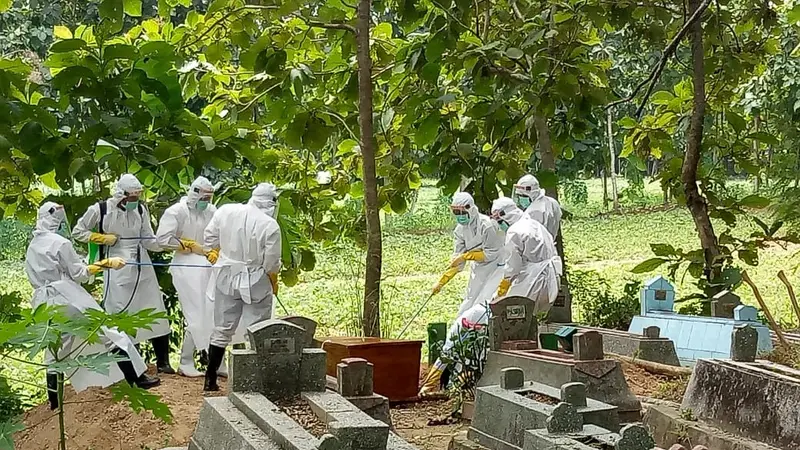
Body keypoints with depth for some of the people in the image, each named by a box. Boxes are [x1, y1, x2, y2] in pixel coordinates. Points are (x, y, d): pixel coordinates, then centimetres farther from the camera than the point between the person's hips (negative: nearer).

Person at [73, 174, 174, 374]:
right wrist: (103, 238, -8)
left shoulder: (141, 210, 3)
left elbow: (149, 241, 3)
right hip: (117, 269, -3)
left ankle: (162, 361, 12)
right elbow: (78, 231, 5)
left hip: (142, 267, 4)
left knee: (156, 313, 3)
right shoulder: (101, 209, -6)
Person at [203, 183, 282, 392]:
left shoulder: (225, 211, -5)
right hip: (256, 283, -5)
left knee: (222, 329, 15)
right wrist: (274, 284, 6)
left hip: (226, 278, 5)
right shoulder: (270, 226, -18)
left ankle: (210, 379, 19)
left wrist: (215, 256, 24)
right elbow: (271, 264, -14)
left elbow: (209, 238, 6)